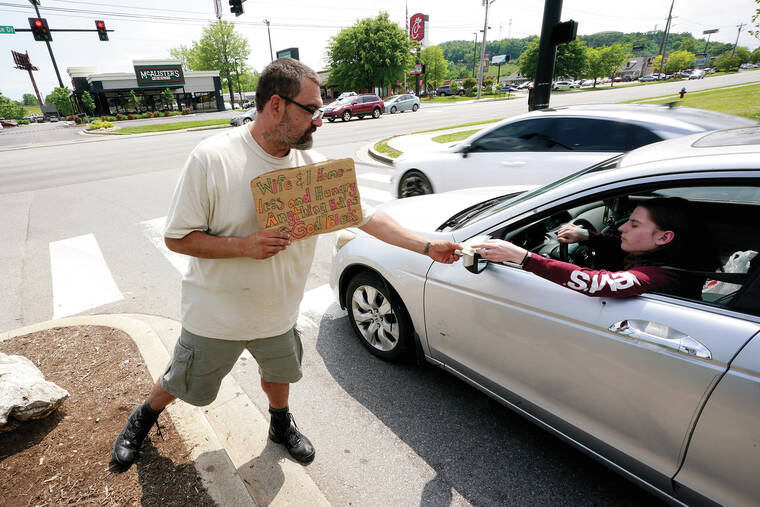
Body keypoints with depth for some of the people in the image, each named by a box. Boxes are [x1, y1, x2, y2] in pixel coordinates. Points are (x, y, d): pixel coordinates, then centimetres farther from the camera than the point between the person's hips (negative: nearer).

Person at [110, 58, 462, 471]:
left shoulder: (314, 166, -11)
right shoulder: (212, 157, -23)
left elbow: (365, 215, -8)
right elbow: (176, 237, -17)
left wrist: (428, 247, -10)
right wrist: (244, 245, -31)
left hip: (277, 312, 4)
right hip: (216, 314, -3)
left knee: (279, 373, 25)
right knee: (185, 386, 21)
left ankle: (281, 425, 57)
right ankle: (144, 417, 55)